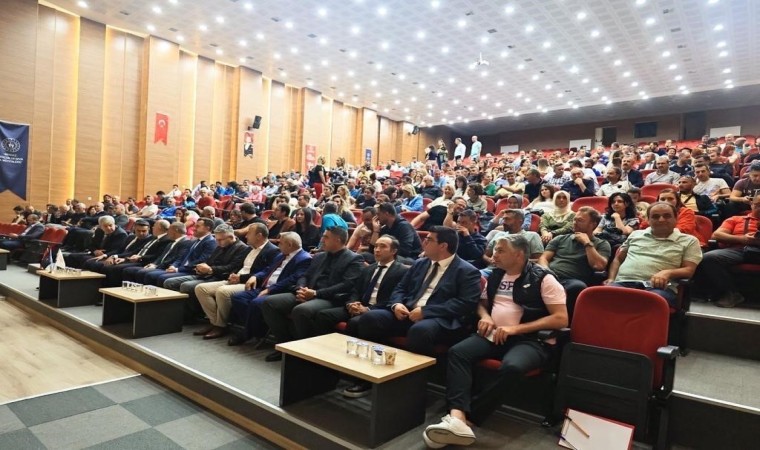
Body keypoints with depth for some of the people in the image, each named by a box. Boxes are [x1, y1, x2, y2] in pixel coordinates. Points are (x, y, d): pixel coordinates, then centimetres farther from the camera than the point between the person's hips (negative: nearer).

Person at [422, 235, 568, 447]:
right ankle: (457, 418, -36)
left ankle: (465, 418, -29)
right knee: (457, 352, -22)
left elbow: (561, 318, -9)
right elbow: (482, 302, 29)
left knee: (511, 367, -37)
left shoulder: (543, 278, -3)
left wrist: (516, 328, -15)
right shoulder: (495, 275, 15)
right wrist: (484, 316, 4)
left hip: (531, 340, -5)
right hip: (495, 335, 5)